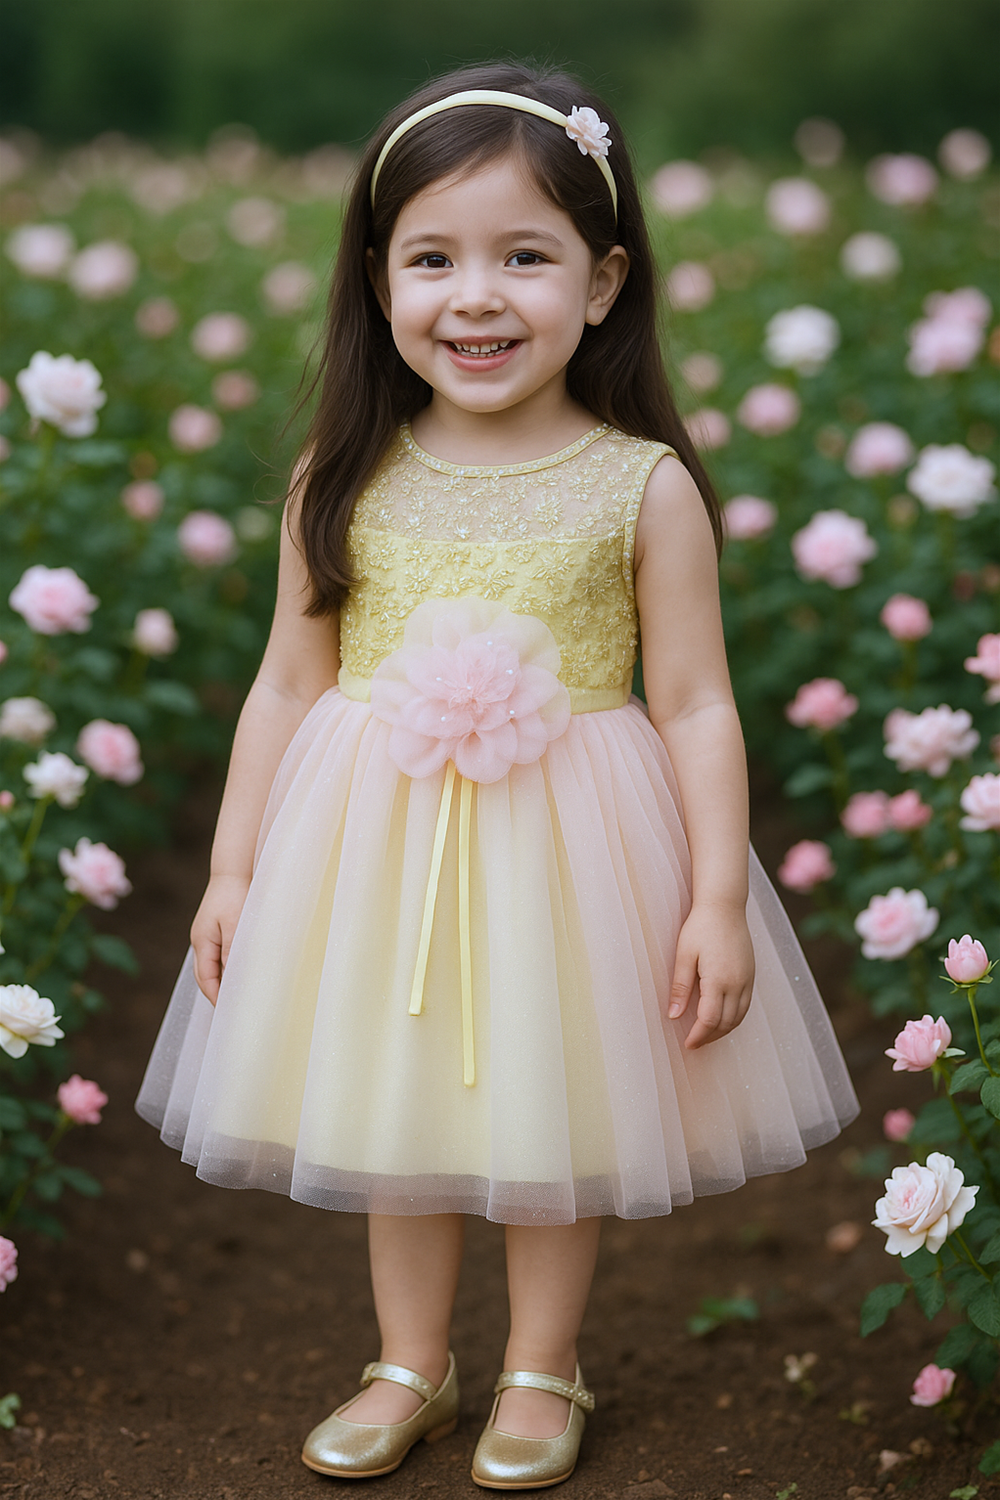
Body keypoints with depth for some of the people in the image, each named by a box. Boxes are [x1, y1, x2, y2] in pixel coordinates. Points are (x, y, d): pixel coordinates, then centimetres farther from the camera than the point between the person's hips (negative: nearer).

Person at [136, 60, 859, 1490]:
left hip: (566, 852, -2)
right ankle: (411, 1364, 38)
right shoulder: (346, 484, -6)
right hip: (378, 843, 2)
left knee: (556, 1115, 14)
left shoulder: (645, 488, -11)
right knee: (395, 1110, 16)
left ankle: (543, 1369, 36)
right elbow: (290, 684, 2)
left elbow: (696, 706, -7)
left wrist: (719, 901, -10)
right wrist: (233, 866, 4)